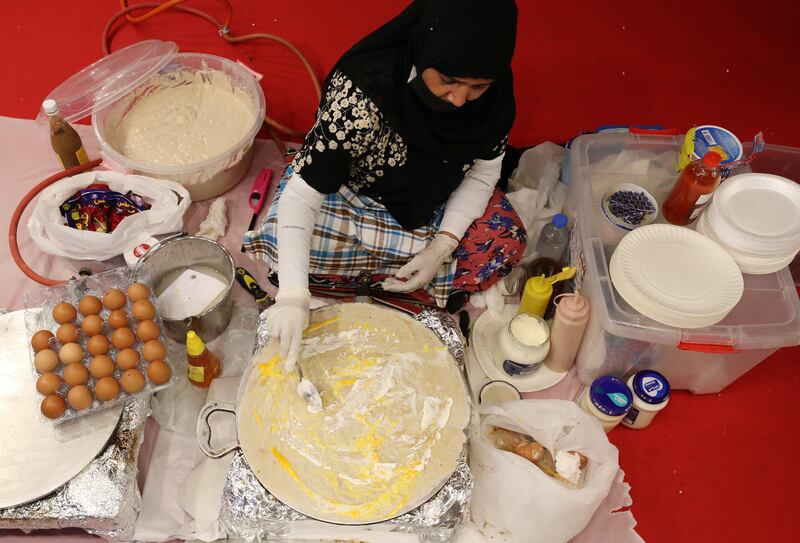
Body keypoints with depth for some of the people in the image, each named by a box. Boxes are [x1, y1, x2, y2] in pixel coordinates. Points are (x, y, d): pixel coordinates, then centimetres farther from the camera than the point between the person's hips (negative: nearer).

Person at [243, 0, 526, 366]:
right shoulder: (361, 92, -37)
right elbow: (302, 193, -36)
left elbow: (483, 173, -8)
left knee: (507, 241, -16)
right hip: (351, 189, -3)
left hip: (433, 200, 4)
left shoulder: (494, 97, -23)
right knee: (284, 240, -27)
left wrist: (442, 246, -21)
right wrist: (293, 295, -44)